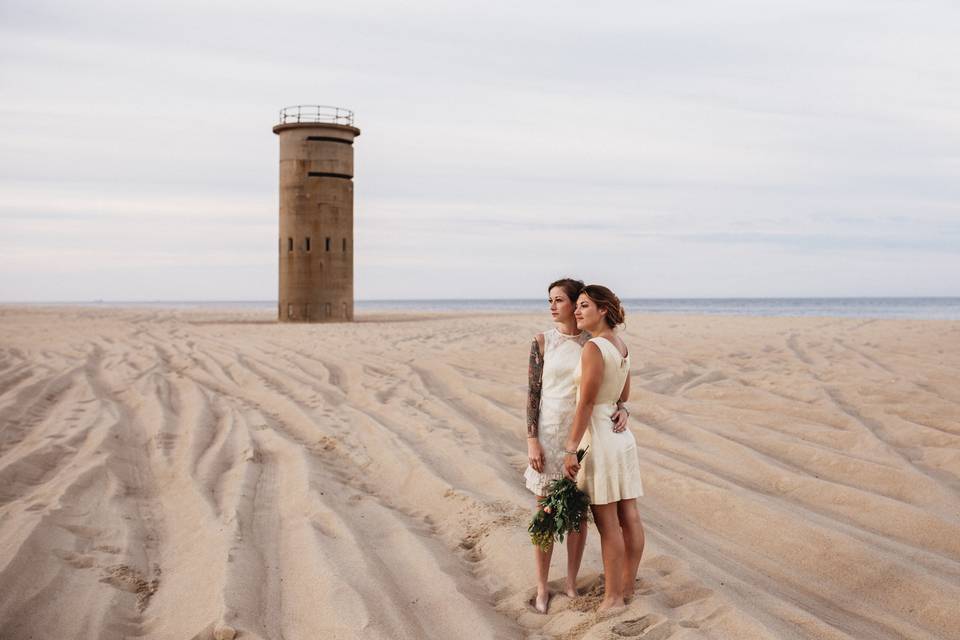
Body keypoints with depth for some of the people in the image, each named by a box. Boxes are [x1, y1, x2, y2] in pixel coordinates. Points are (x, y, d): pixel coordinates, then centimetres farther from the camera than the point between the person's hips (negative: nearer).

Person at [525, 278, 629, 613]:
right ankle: (542, 587, 18)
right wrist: (532, 441, -11)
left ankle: (572, 582, 25)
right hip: (549, 435, -2)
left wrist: (621, 410, -16)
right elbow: (533, 393, -4)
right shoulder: (542, 341, -4)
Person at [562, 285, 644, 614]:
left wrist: (570, 449, -15)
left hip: (598, 438, -9)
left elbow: (585, 404, -18)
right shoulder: (622, 345, 8)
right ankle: (627, 586, 23)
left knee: (607, 524, -1)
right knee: (629, 517, 12)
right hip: (623, 435, 9)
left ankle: (613, 596, 7)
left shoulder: (594, 348, -18)